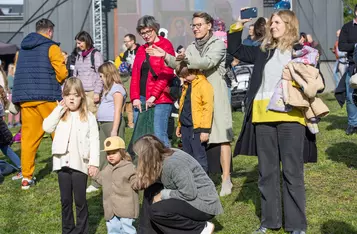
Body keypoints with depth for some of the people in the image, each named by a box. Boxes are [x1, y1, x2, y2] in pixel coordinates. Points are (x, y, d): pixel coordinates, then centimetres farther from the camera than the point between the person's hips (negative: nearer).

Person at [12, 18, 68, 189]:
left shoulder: (23, 48, 16)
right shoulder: (51, 47, -1)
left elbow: (19, 72, 17)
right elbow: (62, 73, -6)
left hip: (25, 97, 5)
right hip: (47, 98, -5)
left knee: (28, 137, 4)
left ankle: (26, 177, 3)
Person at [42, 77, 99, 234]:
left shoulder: (88, 117, 0)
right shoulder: (60, 115, 8)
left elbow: (94, 141, -3)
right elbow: (47, 127, -8)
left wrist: (94, 163, -10)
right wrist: (59, 109, -7)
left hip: (80, 163, -3)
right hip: (62, 162, 3)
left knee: (80, 200, 4)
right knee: (65, 199, 12)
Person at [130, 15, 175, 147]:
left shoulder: (166, 45, -2)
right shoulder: (141, 50, 18)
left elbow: (167, 73, -10)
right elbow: (135, 75, 12)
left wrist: (153, 96, -15)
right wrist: (135, 98, -1)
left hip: (160, 98, -6)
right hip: (140, 99, 7)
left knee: (159, 135, -13)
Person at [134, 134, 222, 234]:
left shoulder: (174, 163, -26)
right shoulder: (161, 159, -1)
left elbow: (189, 194, -26)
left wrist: (163, 194, -17)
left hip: (204, 204, -9)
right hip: (189, 200, 9)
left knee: (156, 211, -21)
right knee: (151, 192, 4)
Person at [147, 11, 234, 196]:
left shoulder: (218, 44, 0)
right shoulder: (192, 47, 19)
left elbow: (208, 63, -18)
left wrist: (187, 58, -28)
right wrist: (166, 56, -11)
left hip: (215, 94, -6)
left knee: (222, 136, -9)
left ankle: (226, 179, -10)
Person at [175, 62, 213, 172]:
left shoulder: (204, 84, -12)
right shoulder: (186, 85, 16)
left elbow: (208, 107, -16)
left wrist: (205, 129, -18)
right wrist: (179, 125, 24)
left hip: (197, 127, -9)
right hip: (185, 126, 9)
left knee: (199, 157, -5)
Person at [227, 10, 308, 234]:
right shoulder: (264, 51, 16)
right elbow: (235, 50, 27)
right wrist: (238, 27, 15)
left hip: (289, 116, -5)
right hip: (263, 116, 5)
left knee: (292, 171, 0)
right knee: (267, 171, 11)